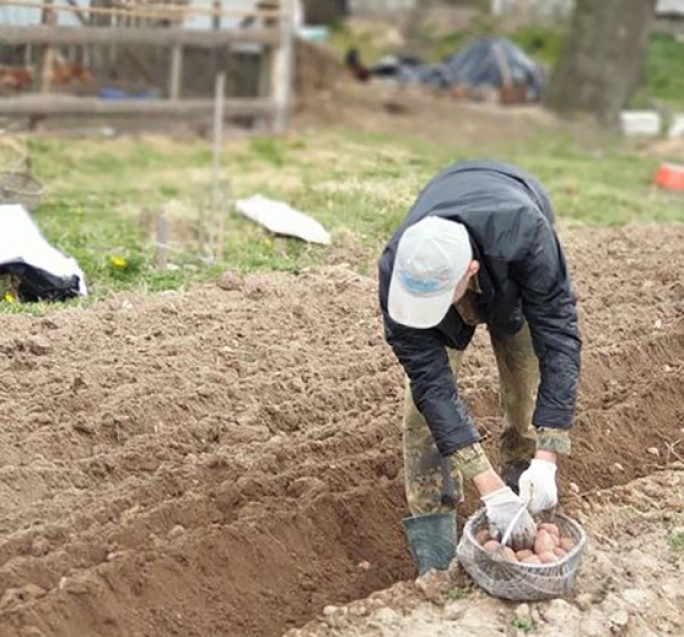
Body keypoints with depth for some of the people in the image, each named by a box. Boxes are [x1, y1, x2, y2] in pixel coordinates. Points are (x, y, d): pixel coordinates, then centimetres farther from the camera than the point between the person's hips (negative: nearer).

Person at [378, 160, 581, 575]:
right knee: (424, 401, -12)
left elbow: (559, 339, -41)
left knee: (528, 396, -7)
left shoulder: (525, 236, -48)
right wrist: (491, 490, -42)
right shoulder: (397, 272, -41)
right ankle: (435, 567, -5)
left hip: (515, 281, 0)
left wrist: (546, 461, -46)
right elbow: (432, 383, -38)